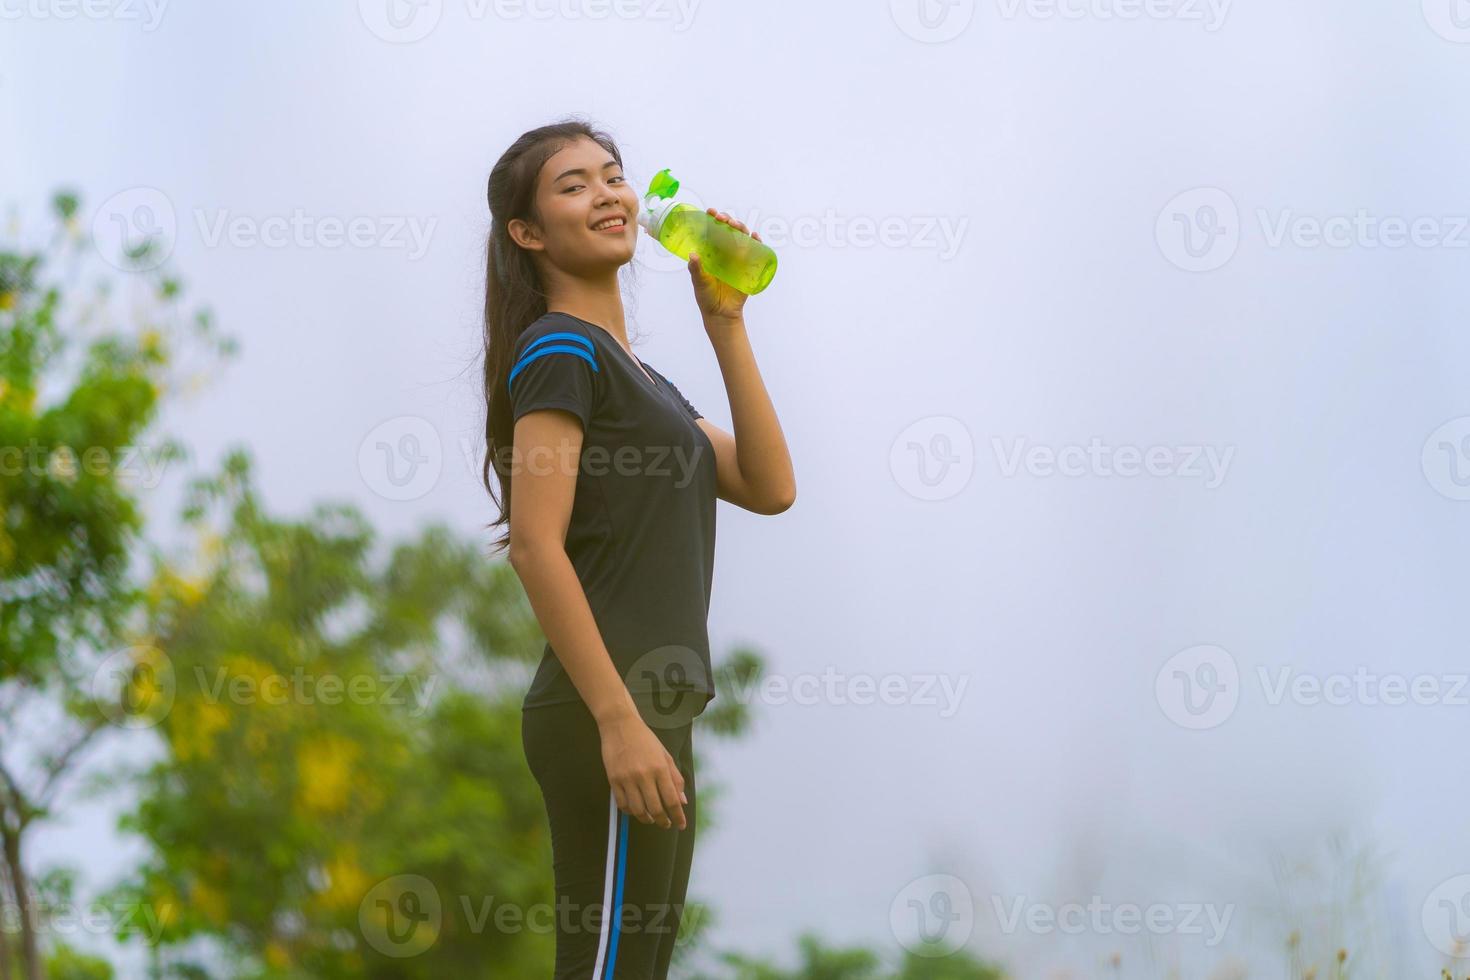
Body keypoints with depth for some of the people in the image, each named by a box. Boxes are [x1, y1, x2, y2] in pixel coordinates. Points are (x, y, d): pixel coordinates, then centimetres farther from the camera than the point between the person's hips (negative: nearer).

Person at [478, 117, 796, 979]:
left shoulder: (640, 376, 20)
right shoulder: (561, 351, -7)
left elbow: (769, 487, 13)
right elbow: (535, 547, -16)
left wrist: (727, 325, 10)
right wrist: (619, 720, -21)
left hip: (651, 711, 9)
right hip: (608, 714, -9)